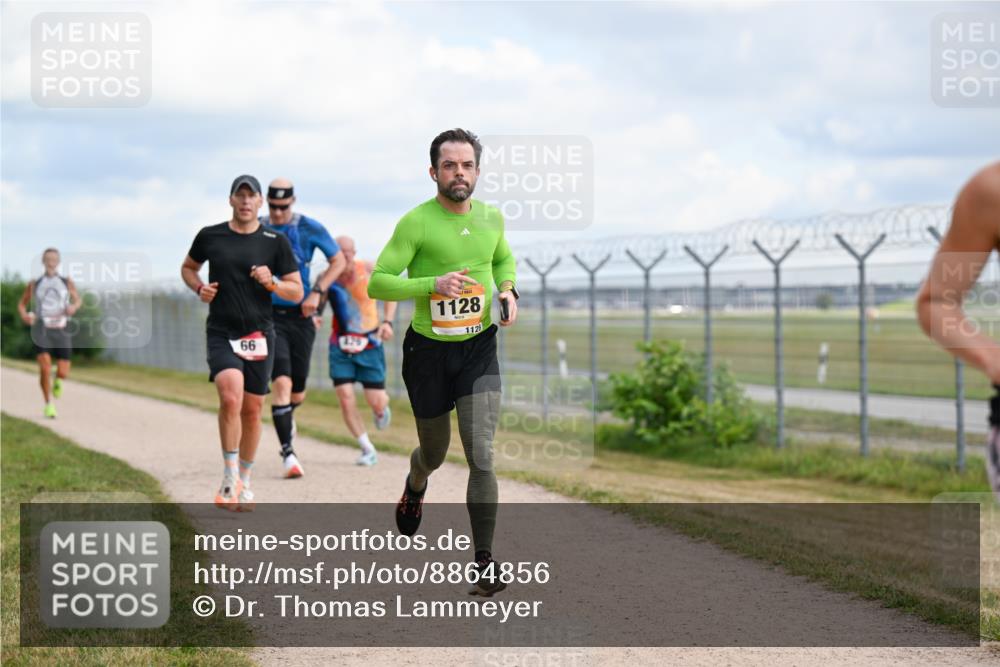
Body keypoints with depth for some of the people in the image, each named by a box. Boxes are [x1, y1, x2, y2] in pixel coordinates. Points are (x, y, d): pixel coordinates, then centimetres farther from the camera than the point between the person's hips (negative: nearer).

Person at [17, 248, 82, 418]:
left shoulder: (67, 283, 6)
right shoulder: (34, 285, 6)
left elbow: (78, 299, 17)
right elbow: (22, 303, 16)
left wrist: (73, 307, -7)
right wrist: (24, 315, -7)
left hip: (61, 330, 1)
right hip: (42, 330, -1)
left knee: (63, 373, -5)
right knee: (45, 369, -18)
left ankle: (57, 380, 35)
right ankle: (48, 404, 1)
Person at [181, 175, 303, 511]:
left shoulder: (276, 242, 2)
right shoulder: (209, 236, 4)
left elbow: (297, 292, 5)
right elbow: (188, 267, 22)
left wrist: (271, 283, -15)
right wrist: (199, 288, 1)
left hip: (259, 335, 1)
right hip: (221, 334, -1)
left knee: (252, 410, 8)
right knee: (230, 398, -23)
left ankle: (243, 483, 25)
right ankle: (229, 479, -12)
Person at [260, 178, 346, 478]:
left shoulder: (310, 228, -2)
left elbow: (339, 261, 6)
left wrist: (317, 293, -6)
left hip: (301, 317, 1)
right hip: (270, 316, -1)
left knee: (298, 389, 8)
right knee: (281, 382, -17)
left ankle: (286, 416, 45)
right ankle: (288, 453, -15)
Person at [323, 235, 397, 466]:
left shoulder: (369, 270, -9)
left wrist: (387, 321, -7)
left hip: (369, 345, 0)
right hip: (341, 346, 0)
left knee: (377, 402, -3)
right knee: (346, 400, -11)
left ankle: (382, 409, 38)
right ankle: (368, 449, 6)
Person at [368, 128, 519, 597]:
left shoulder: (491, 217, 1)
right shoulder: (416, 223, -14)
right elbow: (377, 283, -15)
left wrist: (507, 290, 2)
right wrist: (434, 284, -27)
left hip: (480, 349, 2)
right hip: (428, 351, -2)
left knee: (481, 456, -12)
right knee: (434, 452, 15)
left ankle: (484, 561, -6)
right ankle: (415, 486, 53)